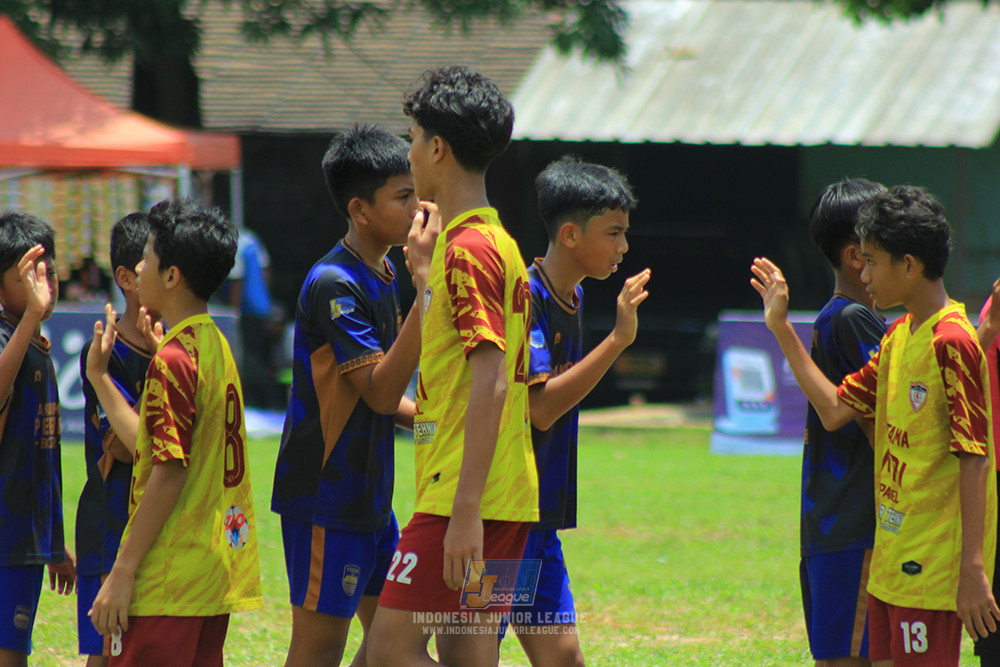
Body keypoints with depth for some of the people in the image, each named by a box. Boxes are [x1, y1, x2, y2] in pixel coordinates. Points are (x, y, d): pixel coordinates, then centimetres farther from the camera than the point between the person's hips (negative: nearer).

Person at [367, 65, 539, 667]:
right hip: (510, 498, 10)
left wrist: (466, 510, -24)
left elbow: (490, 382, -21)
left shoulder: (467, 249, -13)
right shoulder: (497, 243, 17)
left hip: (464, 495, -10)